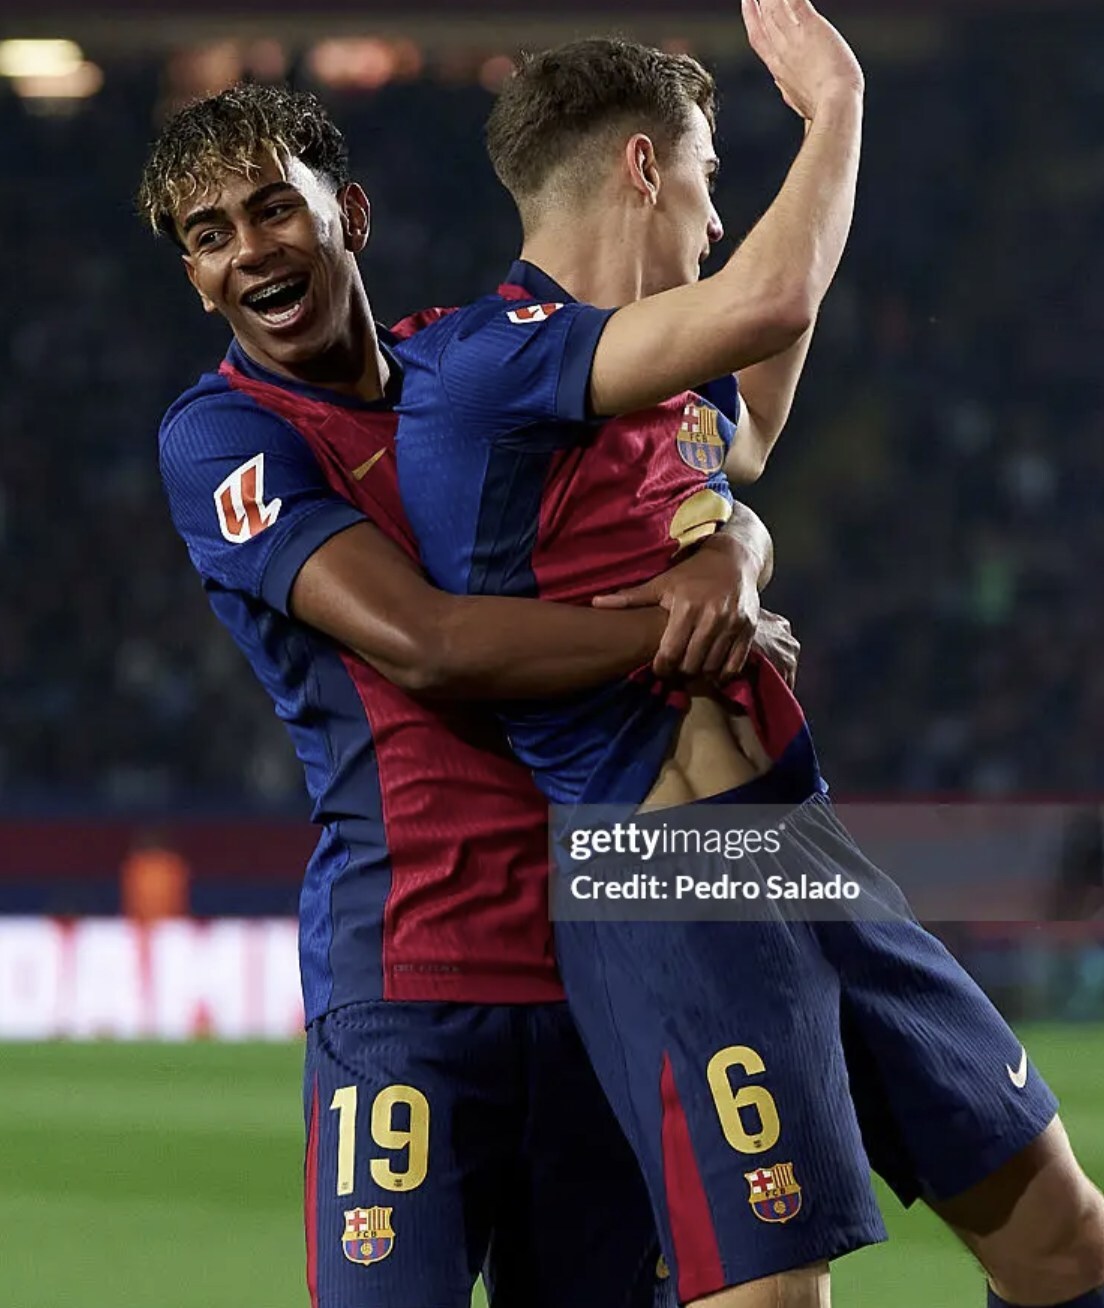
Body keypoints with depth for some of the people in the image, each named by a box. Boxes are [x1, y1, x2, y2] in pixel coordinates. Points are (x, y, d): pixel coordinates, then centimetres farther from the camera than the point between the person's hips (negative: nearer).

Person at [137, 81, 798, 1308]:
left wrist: (723, 563, -12)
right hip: (408, 965, -5)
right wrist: (674, 636, -13)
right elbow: (421, 641, -17)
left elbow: (719, 510, 13)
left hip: (599, 943, 5)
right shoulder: (219, 436, -3)